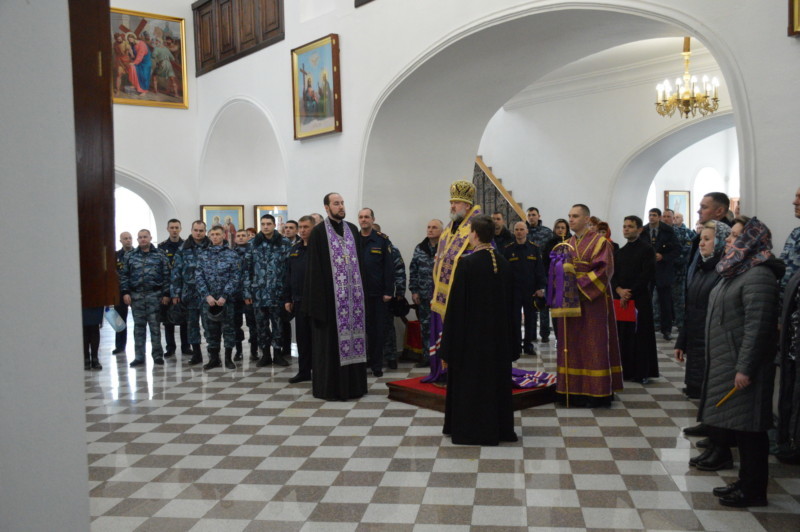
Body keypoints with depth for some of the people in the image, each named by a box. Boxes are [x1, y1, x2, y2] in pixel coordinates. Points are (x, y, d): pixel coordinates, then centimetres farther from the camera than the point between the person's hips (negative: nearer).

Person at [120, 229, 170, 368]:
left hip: (154, 295, -2)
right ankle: (139, 357, 13)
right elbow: (124, 275, 8)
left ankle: (157, 355, 9)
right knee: (139, 327, 7)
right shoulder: (130, 256, 9)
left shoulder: (160, 256, 3)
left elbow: (166, 276, 0)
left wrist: (166, 294, -5)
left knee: (155, 326, 1)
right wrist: (125, 292, -2)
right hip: (136, 295, 2)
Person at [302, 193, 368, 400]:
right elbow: (314, 267, -7)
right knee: (330, 340, 0)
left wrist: (361, 290, 8)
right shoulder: (318, 232, -3)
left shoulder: (353, 229, 13)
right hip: (330, 295, -5)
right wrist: (318, 297, -12)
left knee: (352, 333, 8)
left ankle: (353, 383, 17)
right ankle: (330, 386, 8)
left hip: (352, 294, 5)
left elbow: (359, 261, 15)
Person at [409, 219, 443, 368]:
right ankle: (427, 356, 21)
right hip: (423, 296, 4)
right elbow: (413, 270, 10)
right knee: (425, 327, 10)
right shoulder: (420, 248, 8)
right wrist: (414, 290, 5)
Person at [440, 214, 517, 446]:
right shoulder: (503, 263, 1)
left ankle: (471, 429, 13)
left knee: (470, 378, 5)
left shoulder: (467, 263, -17)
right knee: (497, 376, 15)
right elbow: (509, 301, 7)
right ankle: (499, 427, 25)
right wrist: (509, 336, 16)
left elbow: (456, 304, -15)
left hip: (471, 332, -6)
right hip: (498, 332, 6)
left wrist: (449, 338, -8)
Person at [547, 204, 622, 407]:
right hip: (570, 301, 6)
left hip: (592, 300, -6)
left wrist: (581, 285, -18)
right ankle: (574, 390, 12)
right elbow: (558, 268, 14)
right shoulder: (567, 244, 15)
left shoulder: (599, 242, -3)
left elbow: (604, 269, -13)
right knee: (572, 345, 6)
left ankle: (596, 392, 2)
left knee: (593, 345, -3)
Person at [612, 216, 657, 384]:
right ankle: (625, 370, 14)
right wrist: (619, 290, -9)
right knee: (623, 335, 5)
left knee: (640, 335, -3)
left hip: (640, 299, -5)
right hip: (620, 299, 5)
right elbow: (613, 275, 11)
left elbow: (647, 275, -10)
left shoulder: (647, 249, -2)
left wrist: (629, 293, -13)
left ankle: (642, 372, 6)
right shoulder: (619, 252, 16)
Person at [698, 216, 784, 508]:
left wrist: (745, 368, -23)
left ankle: (753, 491, 10)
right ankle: (746, 482, 26)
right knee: (737, 425, 15)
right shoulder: (736, 271, 15)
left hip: (743, 366, -10)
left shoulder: (758, 276, -16)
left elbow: (757, 326, -22)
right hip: (726, 363, 10)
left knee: (747, 427, -1)